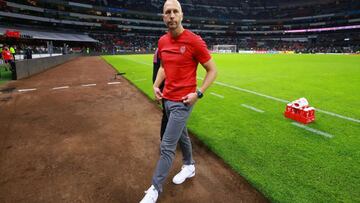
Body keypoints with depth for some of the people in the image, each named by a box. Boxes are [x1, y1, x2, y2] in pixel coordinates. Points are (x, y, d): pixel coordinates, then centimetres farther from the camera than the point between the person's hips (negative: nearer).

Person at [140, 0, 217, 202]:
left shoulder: (194, 41, -15)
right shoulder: (162, 41, 5)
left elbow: (212, 70, -9)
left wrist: (198, 93, -17)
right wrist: (156, 85, 6)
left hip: (183, 101, -7)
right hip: (167, 99, 7)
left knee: (167, 146, -2)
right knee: (182, 135, 22)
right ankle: (189, 166, 45)